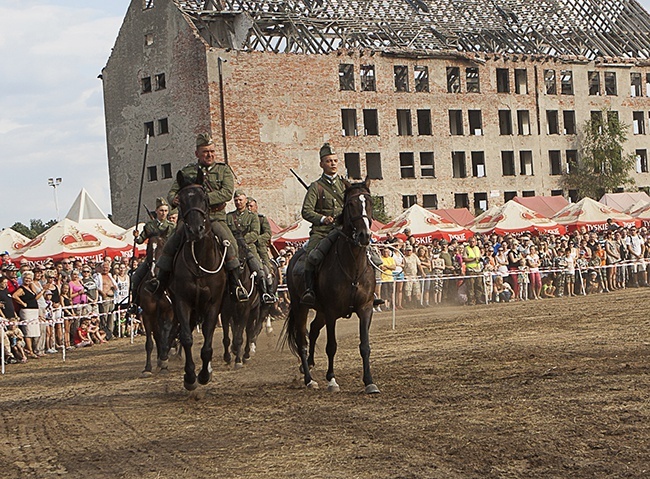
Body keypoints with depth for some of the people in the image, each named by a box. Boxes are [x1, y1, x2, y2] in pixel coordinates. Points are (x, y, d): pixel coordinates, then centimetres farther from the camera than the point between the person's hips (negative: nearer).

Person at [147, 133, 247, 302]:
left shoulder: (224, 170, 8)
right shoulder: (187, 172, 12)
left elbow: (228, 192, -8)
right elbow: (172, 192, 14)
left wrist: (204, 199, -21)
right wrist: (174, 200, -13)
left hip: (215, 217, -1)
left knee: (230, 244, -25)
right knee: (171, 244, -16)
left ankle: (235, 284, -15)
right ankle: (161, 281, -1)